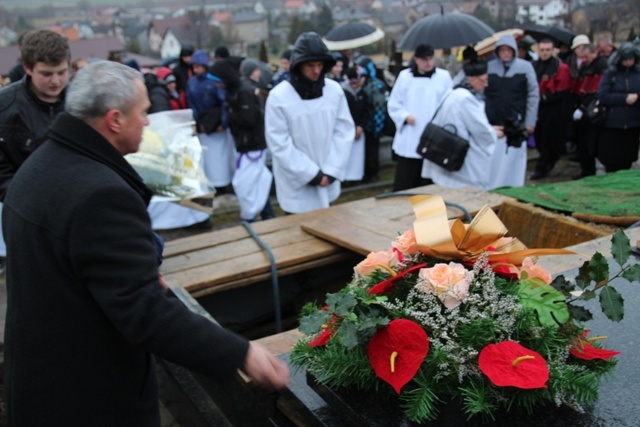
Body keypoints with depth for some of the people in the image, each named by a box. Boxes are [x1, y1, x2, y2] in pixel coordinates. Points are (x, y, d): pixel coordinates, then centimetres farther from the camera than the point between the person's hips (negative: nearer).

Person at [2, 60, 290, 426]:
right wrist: (241, 354, -27)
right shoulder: (101, 194, -30)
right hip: (89, 393, -9)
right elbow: (146, 312, -31)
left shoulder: (39, 166, 2)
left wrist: (144, 272, 20)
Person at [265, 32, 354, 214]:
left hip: (327, 183, 3)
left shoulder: (335, 90, -5)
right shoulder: (279, 96, -15)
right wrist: (311, 174, -14)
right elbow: (280, 145, -13)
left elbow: (344, 131, 0)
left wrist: (332, 170, -9)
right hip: (297, 187, -3)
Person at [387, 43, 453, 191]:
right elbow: (393, 104, 8)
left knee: (429, 183, 6)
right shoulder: (404, 76, 6)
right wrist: (405, 116, -9)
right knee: (404, 183, 2)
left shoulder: (443, 76, 3)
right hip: (409, 141, 1)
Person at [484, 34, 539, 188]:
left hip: (516, 125, -1)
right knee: (492, 162, 3)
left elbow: (533, 95, 1)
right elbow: (481, 94, 6)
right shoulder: (489, 67, 4)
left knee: (513, 161, 4)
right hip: (492, 123, 1)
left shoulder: (525, 67, 0)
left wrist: (530, 122, -2)